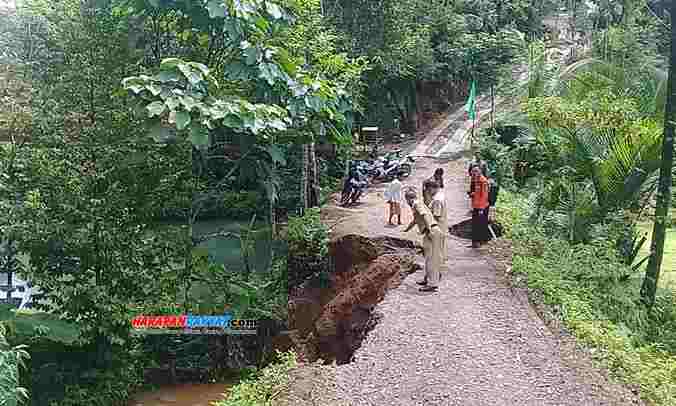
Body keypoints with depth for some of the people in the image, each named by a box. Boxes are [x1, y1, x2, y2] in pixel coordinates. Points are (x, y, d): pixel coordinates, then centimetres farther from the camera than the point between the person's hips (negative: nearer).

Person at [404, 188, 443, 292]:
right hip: (430, 233, 10)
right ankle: (427, 279, 32)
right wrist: (407, 229, 58)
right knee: (428, 257, 20)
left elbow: (425, 215, -23)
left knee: (431, 259, -10)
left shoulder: (417, 204, -5)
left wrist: (428, 229, -30)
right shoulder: (419, 205, 26)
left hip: (432, 232, -10)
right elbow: (415, 220, 43)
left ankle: (432, 284, -10)